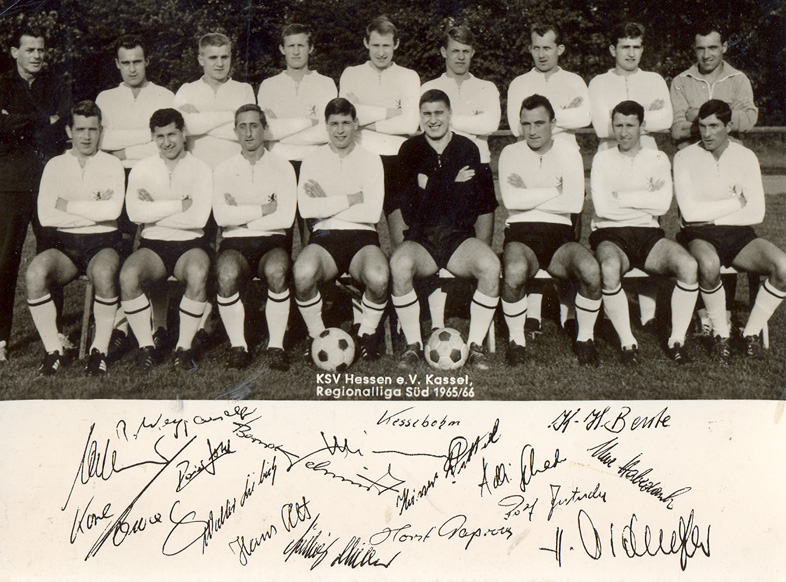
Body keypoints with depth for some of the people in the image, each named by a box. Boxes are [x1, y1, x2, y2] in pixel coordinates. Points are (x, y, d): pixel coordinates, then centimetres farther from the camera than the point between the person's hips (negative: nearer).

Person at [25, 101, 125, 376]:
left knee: (104, 273, -36)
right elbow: (45, 215, -3)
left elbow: (113, 210, -12)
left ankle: (100, 349, -18)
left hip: (103, 243, -2)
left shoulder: (112, 164, 6)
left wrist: (67, 205, -6)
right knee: (35, 273, -29)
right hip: (65, 244, 2)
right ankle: (53, 349, -13)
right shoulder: (55, 165, 11)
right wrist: (93, 211, -6)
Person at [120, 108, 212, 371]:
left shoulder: (200, 169, 4)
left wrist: (154, 210, -6)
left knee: (198, 273, -35)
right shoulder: (142, 168, 9)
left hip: (190, 244, -1)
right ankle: (147, 347, -14)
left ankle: (184, 347, -18)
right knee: (128, 273, -30)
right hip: (153, 245, 2)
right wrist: (179, 205, -10)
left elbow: (198, 217, -11)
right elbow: (135, 212, -8)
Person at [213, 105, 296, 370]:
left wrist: (241, 215, -3)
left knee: (276, 270, -35)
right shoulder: (224, 169, 10)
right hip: (235, 242, 1)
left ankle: (276, 346, -21)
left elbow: (285, 218, -6)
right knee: (227, 274, -34)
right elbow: (221, 216, -6)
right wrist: (263, 210, -8)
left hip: (272, 241, 0)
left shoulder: (282, 167, 8)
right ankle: (238, 346, -18)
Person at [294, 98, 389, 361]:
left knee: (379, 277, -34)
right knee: (303, 273, -34)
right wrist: (352, 199, -7)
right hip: (324, 236, 0)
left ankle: (367, 333, -3)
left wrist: (327, 203, -4)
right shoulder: (312, 161, 10)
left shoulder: (371, 160, 8)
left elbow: (372, 213, -5)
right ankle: (316, 334, -6)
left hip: (362, 237, 0)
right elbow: (306, 208, -7)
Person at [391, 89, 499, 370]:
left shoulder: (467, 149, 10)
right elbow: (409, 207, -5)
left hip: (459, 238, 1)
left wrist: (429, 185, -8)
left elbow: (478, 203, -2)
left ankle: (476, 345, -13)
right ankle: (413, 345, -16)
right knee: (399, 265, -33)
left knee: (491, 266, -29)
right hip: (421, 239, 0)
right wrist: (453, 184, -10)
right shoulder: (410, 150, 8)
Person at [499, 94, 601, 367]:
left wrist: (529, 195, -3)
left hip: (560, 233, 1)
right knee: (515, 272, -36)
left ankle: (585, 338, -5)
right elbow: (511, 200, -8)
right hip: (520, 233, -1)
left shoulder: (569, 153, 10)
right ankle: (516, 341, -12)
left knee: (591, 270, -30)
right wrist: (554, 190, -4)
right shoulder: (510, 153, 9)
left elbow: (574, 203, -5)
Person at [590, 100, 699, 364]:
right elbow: (602, 207, -7)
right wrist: (645, 200, -2)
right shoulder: (602, 159, 8)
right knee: (610, 269, -37)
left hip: (648, 234, 2)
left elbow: (662, 204, -4)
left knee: (688, 265, -27)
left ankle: (677, 340, -12)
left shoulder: (658, 159, 13)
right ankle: (627, 342, -20)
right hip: (610, 235, -2)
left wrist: (621, 197, -5)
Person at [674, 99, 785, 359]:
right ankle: (720, 333, -14)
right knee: (709, 264, -39)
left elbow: (756, 213, -2)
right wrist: (736, 203, -5)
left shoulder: (745, 157, 5)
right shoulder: (685, 157, -2)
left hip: (739, 234, 3)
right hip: (699, 236, -3)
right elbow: (690, 212, -12)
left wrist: (711, 216, -8)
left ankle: (752, 331, -5)